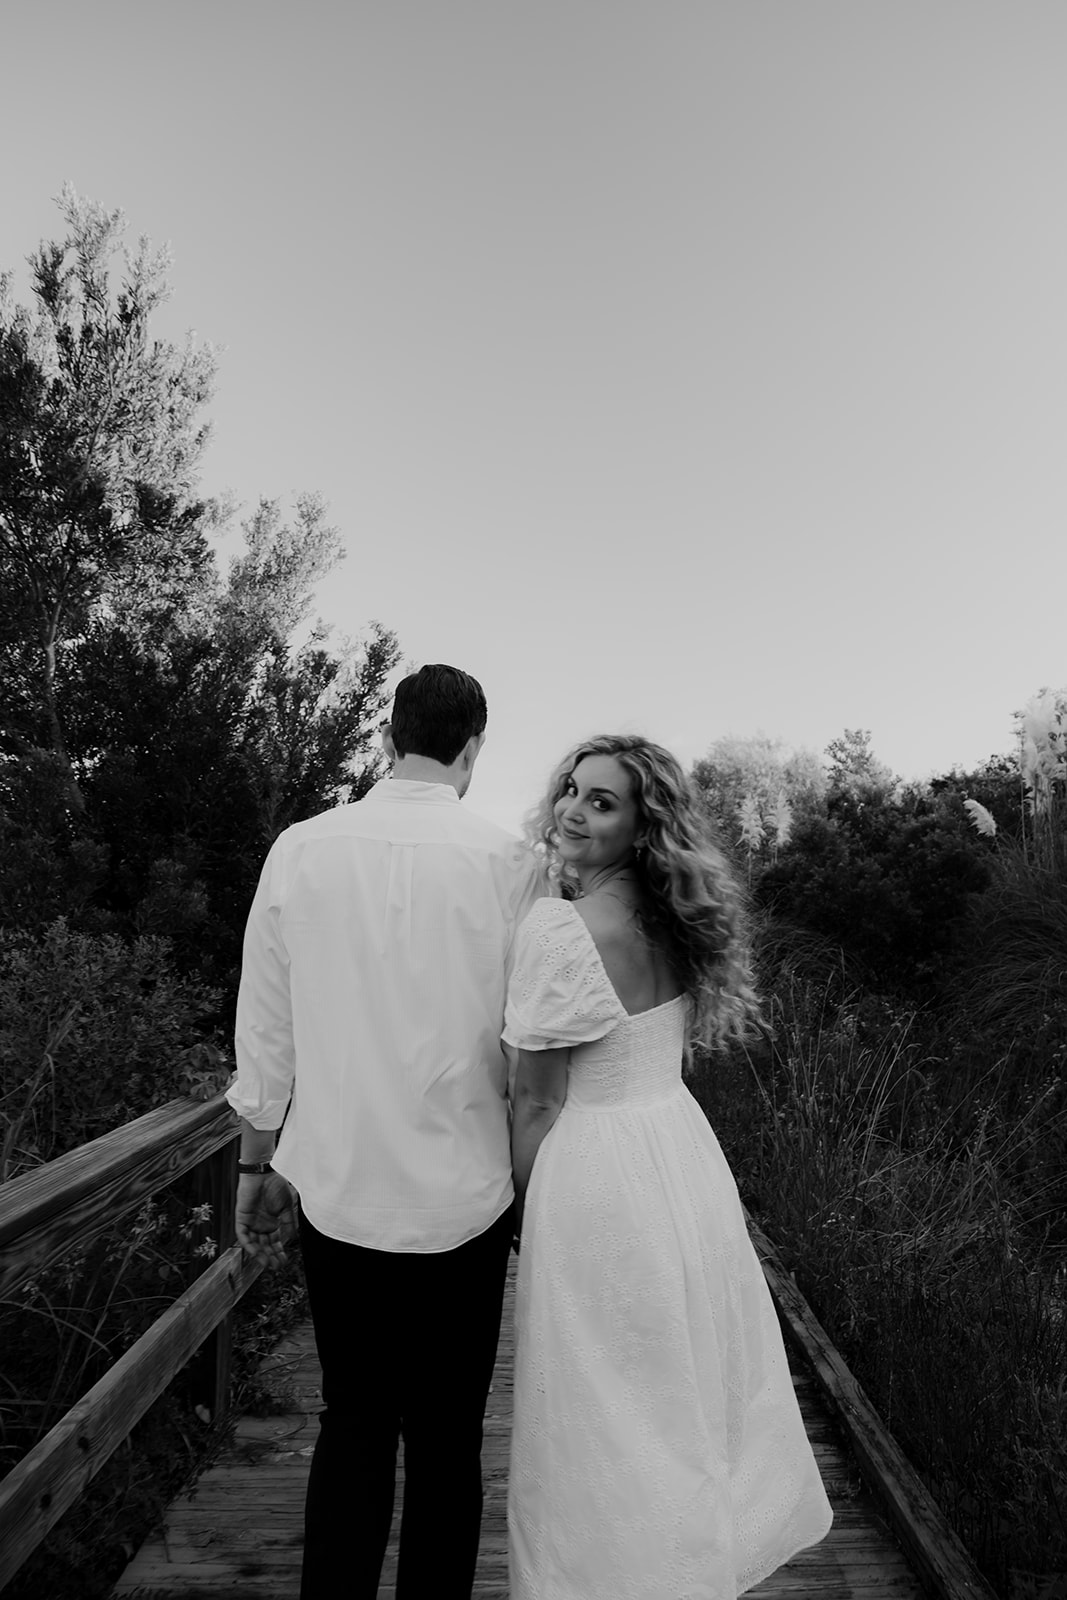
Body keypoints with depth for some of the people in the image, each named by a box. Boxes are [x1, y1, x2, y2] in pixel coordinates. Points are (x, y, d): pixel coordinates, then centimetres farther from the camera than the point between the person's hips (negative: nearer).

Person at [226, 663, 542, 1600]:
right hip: (461, 1193, -2)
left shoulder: (300, 850, -5)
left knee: (352, 1424, 21)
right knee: (446, 1435, 17)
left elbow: (264, 1030, 1)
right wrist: (531, 1178, 6)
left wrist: (257, 1163, 13)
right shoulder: (507, 861, -12)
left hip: (334, 1188, 2)